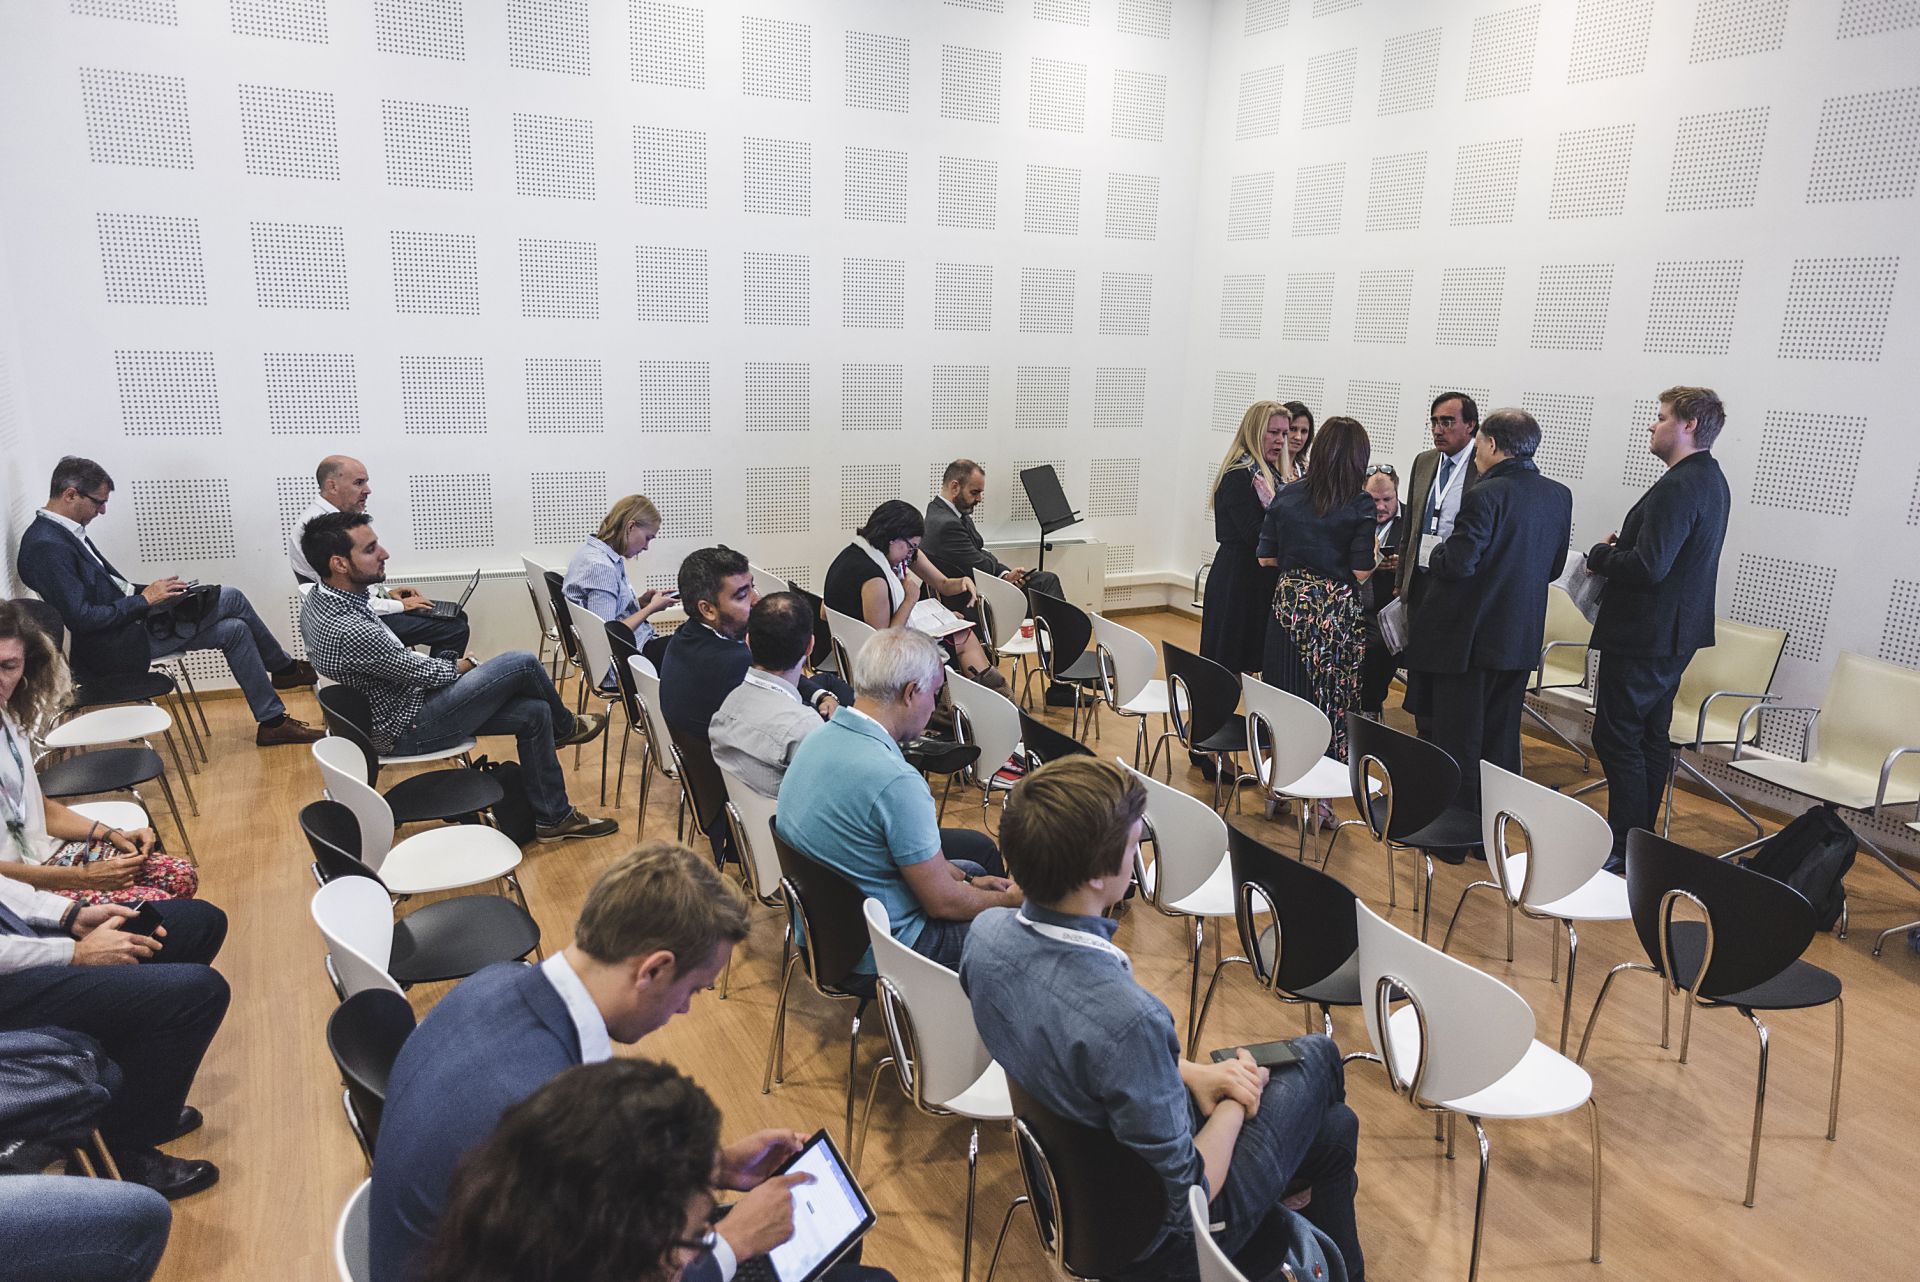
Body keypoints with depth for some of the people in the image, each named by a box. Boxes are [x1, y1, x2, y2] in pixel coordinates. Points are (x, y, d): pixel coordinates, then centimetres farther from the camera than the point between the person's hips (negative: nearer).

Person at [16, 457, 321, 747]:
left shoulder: (62, 532, 9)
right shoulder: (47, 546, -22)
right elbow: (80, 618, -25)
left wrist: (146, 590, 1)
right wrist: (145, 599, -18)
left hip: (126, 617, 10)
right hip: (114, 646, -10)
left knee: (234, 629, 4)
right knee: (230, 598, -9)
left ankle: (273, 722, 13)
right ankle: (285, 668, 9)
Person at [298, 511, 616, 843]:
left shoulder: (317, 598, -3)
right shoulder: (348, 631, -33)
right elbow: (423, 673, -19)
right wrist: (461, 666, 2)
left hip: (394, 702, 9)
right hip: (409, 729, -9)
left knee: (534, 713, 4)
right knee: (523, 664, -11)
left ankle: (553, 816, 16)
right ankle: (564, 727, 20)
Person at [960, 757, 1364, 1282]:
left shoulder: (987, 932, -17)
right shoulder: (1126, 1018, -41)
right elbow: (1185, 1196, -27)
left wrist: (1189, 1073, -4)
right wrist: (1235, 1104, -10)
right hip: (1157, 1233, -6)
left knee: (1336, 1127, 23)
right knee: (1317, 1054, 17)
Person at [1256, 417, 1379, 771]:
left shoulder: (1287, 496, 1)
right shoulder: (1360, 504, -9)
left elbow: (1266, 559, 2)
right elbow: (1360, 572, -11)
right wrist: (1375, 556, 9)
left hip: (1289, 605, 3)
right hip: (1336, 612, -3)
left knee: (1286, 694, 11)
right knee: (1329, 702, 7)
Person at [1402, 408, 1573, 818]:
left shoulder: (1485, 495, -18)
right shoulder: (1560, 496, 5)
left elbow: (1459, 564, -22)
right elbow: (1554, 567, 11)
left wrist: (1438, 551, -1)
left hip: (1467, 636, -7)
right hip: (1521, 639, 7)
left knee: (1458, 742, 4)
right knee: (1501, 740, 17)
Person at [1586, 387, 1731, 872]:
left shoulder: (1678, 487, -22)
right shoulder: (1711, 480, 12)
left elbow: (1648, 566, -28)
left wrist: (1601, 556, -11)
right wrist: (1623, 546, 6)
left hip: (1643, 634, -11)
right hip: (1677, 630, 11)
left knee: (1617, 738, -4)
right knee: (1652, 737, 17)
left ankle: (1625, 848, 2)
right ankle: (1640, 835, 27)